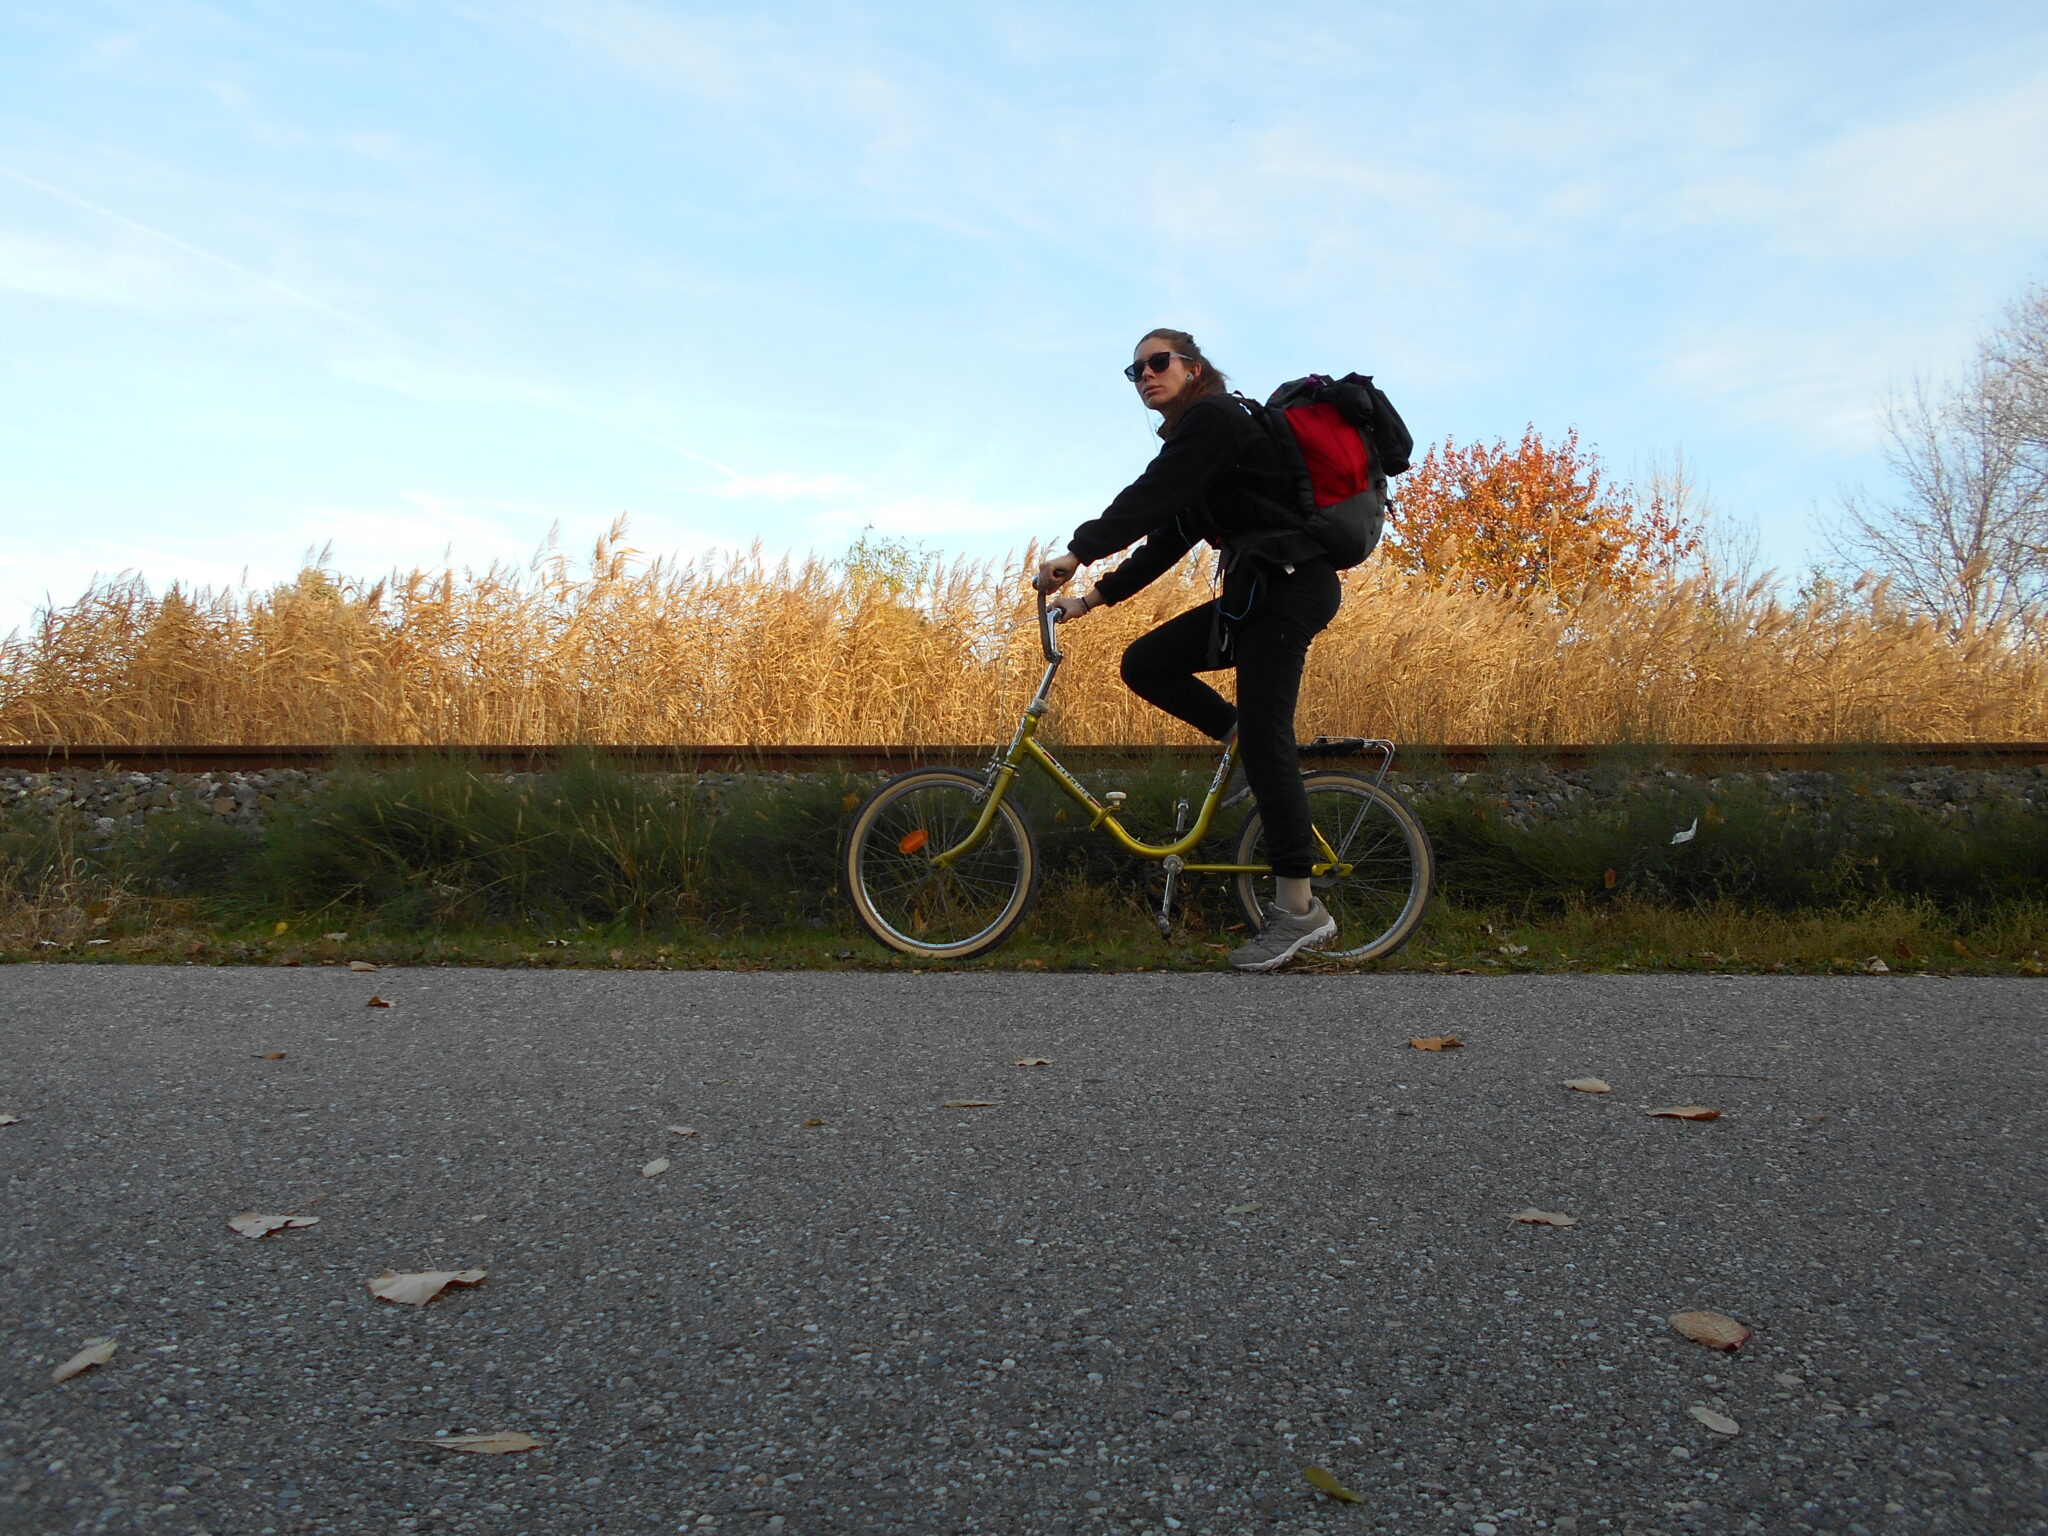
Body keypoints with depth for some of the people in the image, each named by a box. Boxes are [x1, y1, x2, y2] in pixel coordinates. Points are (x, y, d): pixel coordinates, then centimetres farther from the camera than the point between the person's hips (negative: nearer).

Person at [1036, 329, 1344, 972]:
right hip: (1257, 590, 10)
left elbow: (1151, 496, -21)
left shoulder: (1214, 418, -7)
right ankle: (1249, 744, 9)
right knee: (1144, 664, 3)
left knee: (1262, 736, -15)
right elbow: (1167, 540, 18)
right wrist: (1096, 596, 12)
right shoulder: (1192, 436, 21)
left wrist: (1078, 553, -26)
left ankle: (1299, 910, -12)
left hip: (1289, 584, -10)